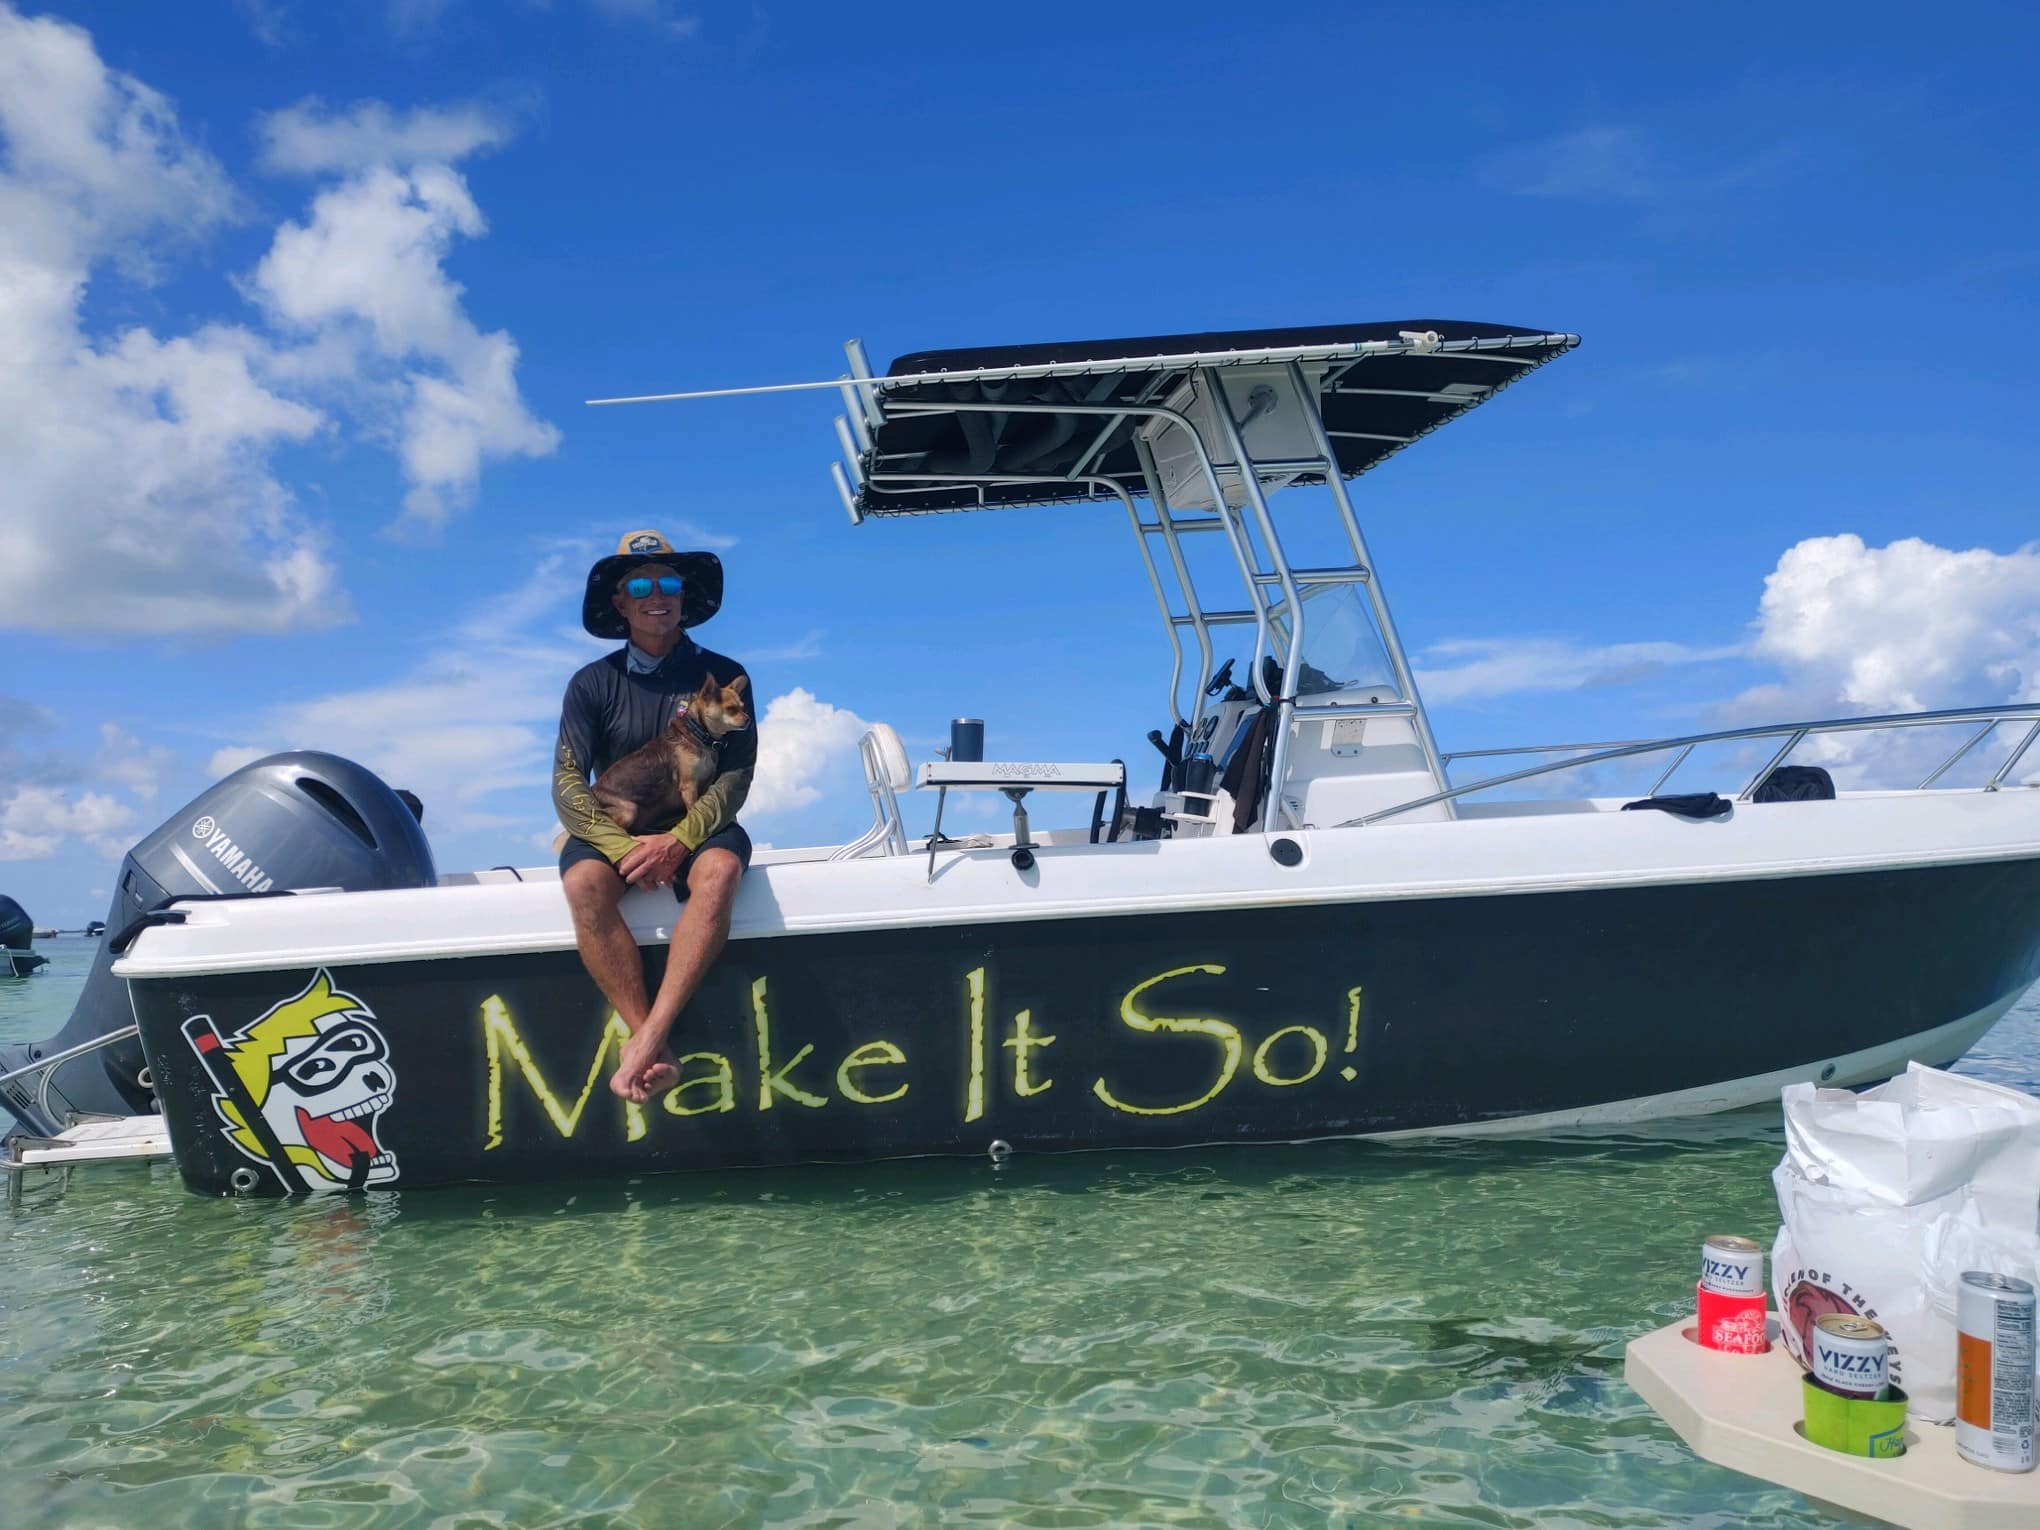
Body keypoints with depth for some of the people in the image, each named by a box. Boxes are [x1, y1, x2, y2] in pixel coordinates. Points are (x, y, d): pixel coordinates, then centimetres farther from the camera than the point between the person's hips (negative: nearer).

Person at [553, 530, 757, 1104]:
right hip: (614, 827, 1)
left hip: (696, 829, -1)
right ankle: (656, 1052, -33)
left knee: (718, 870, -36)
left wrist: (679, 840, -21)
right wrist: (625, 847, -21)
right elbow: (567, 784, -4)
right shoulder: (593, 684, 3)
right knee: (584, 883, -33)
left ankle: (647, 1040, -39)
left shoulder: (723, 676, 3)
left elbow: (736, 776, -4)